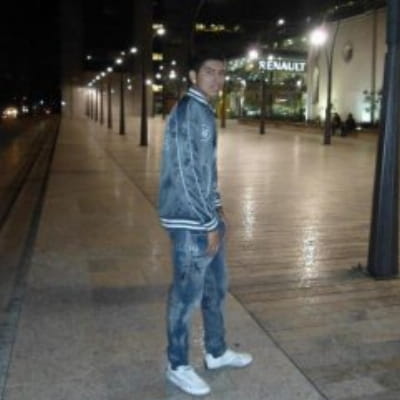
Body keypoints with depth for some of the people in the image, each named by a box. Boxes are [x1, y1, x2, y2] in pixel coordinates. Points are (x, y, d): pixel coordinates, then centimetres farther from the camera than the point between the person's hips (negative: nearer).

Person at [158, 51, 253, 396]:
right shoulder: (188, 111, -17)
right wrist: (209, 223, -19)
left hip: (206, 215, 10)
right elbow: (185, 173, -22)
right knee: (188, 293, 3)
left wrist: (217, 208, 15)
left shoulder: (205, 111, 13)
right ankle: (178, 366, 20)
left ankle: (217, 352, 36)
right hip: (190, 221, -10)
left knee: (216, 285, 19)